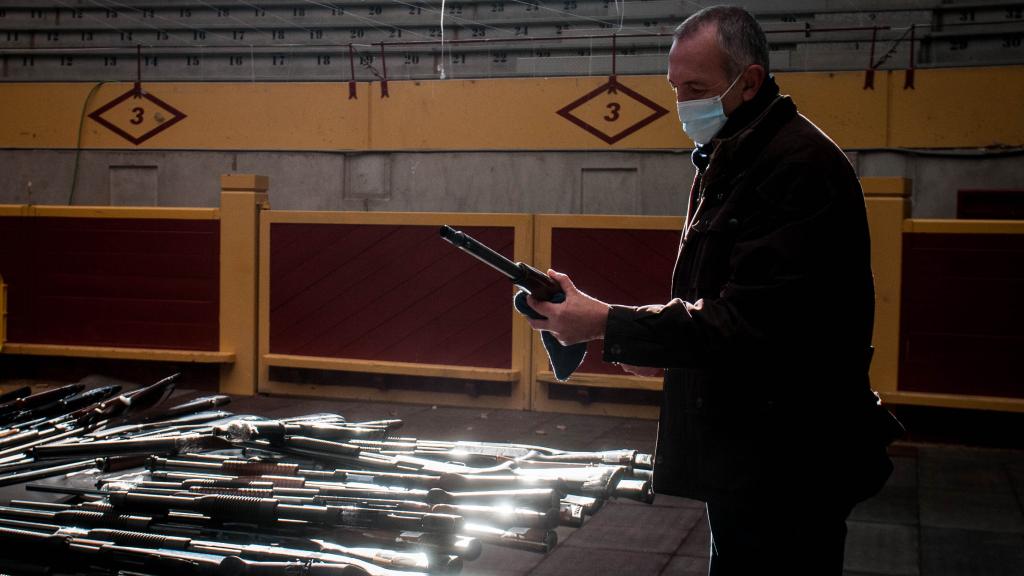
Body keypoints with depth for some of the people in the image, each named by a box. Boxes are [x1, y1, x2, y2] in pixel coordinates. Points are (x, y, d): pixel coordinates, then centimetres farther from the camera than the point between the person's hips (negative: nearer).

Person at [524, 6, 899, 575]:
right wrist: (660, 348, 3)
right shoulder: (726, 162, 14)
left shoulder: (802, 168, -19)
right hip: (740, 459, 10)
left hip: (789, 468, -10)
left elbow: (748, 321, -25)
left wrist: (607, 324, -22)